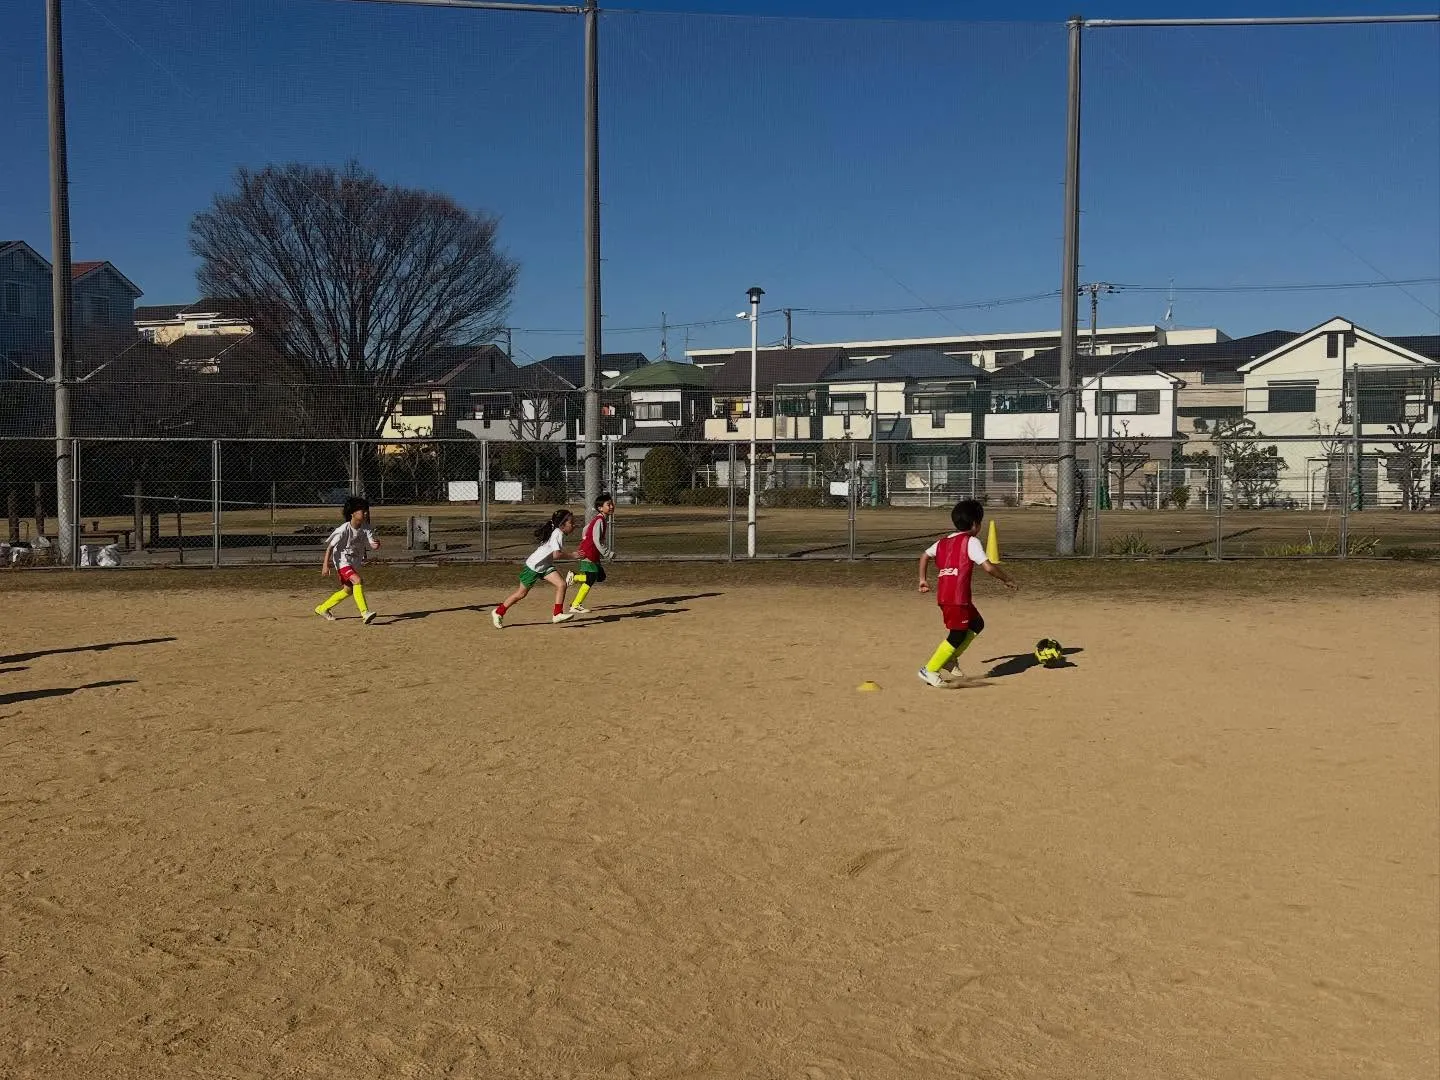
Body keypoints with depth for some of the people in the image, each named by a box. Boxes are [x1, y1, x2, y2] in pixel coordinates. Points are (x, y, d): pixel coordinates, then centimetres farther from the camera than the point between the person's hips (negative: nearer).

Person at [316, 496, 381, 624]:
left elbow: (372, 545, -14)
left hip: (355, 563, 8)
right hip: (342, 561, -8)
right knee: (357, 581, -29)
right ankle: (365, 613, -34)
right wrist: (325, 565, -22)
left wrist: (376, 544, -38)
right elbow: (330, 547, -17)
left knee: (348, 590, 17)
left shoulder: (366, 528, -6)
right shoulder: (343, 530, -21)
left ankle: (322, 609, 38)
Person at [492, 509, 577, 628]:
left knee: (561, 584, -10)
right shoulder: (557, 534, -25)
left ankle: (557, 614, -5)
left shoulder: (560, 533, 3)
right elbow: (556, 554, -35)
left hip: (545, 566, 8)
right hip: (533, 566, -8)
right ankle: (498, 612, 20)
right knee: (522, 593, 4)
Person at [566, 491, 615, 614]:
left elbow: (586, 529, 25)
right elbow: (597, 541, -24)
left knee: (600, 576, 14)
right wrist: (608, 553, -17)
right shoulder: (599, 521, -18)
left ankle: (574, 576, 15)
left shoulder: (603, 519, 13)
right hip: (589, 553, -10)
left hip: (594, 555, 10)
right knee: (591, 579, -8)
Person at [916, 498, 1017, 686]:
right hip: (957, 597, -9)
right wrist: (1008, 580, 0)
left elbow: (925, 556, 26)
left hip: (943, 594, 9)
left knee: (976, 624, 21)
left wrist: (923, 579, 30)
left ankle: (950, 658, 20)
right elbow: (988, 567, -12)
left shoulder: (943, 542, 17)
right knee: (958, 635, -2)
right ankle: (930, 670, 1)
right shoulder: (971, 541, -5)